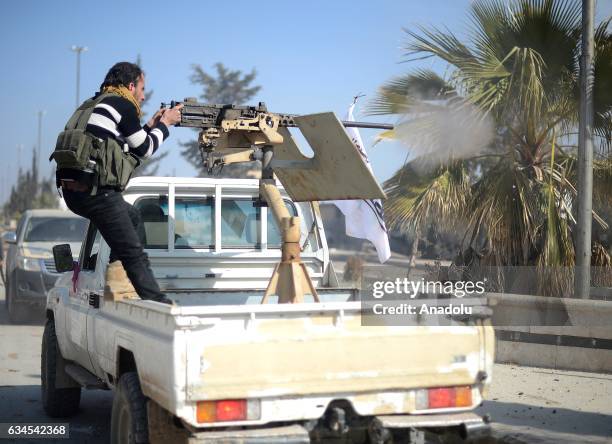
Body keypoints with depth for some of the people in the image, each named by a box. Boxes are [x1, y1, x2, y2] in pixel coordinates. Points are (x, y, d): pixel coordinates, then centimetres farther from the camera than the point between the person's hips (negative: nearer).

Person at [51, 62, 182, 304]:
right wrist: (165, 124, 20)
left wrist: (150, 126, 29)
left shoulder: (94, 104, 24)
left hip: (71, 188, 9)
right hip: (95, 190, -9)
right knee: (134, 254, -4)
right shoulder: (123, 104, -2)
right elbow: (144, 149, 5)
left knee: (133, 217, 29)